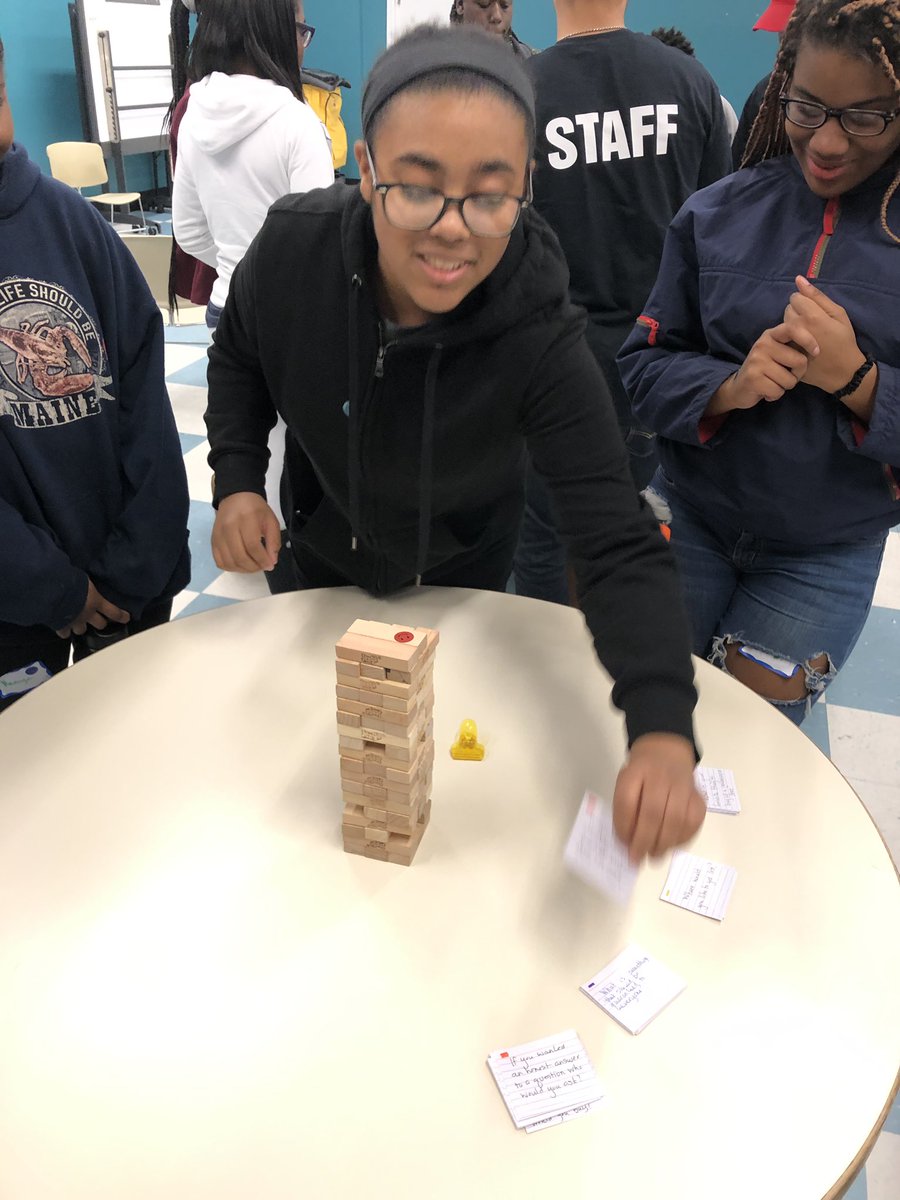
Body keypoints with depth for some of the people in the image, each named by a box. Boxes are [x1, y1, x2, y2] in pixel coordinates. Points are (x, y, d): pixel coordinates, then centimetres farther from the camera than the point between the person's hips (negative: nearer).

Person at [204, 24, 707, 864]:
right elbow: (238, 357, -4)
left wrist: (662, 728, -53)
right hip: (321, 552, 3)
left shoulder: (540, 340, -34)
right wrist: (238, 479, -20)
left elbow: (618, 544, -38)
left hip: (462, 575, -2)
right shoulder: (292, 248, -27)